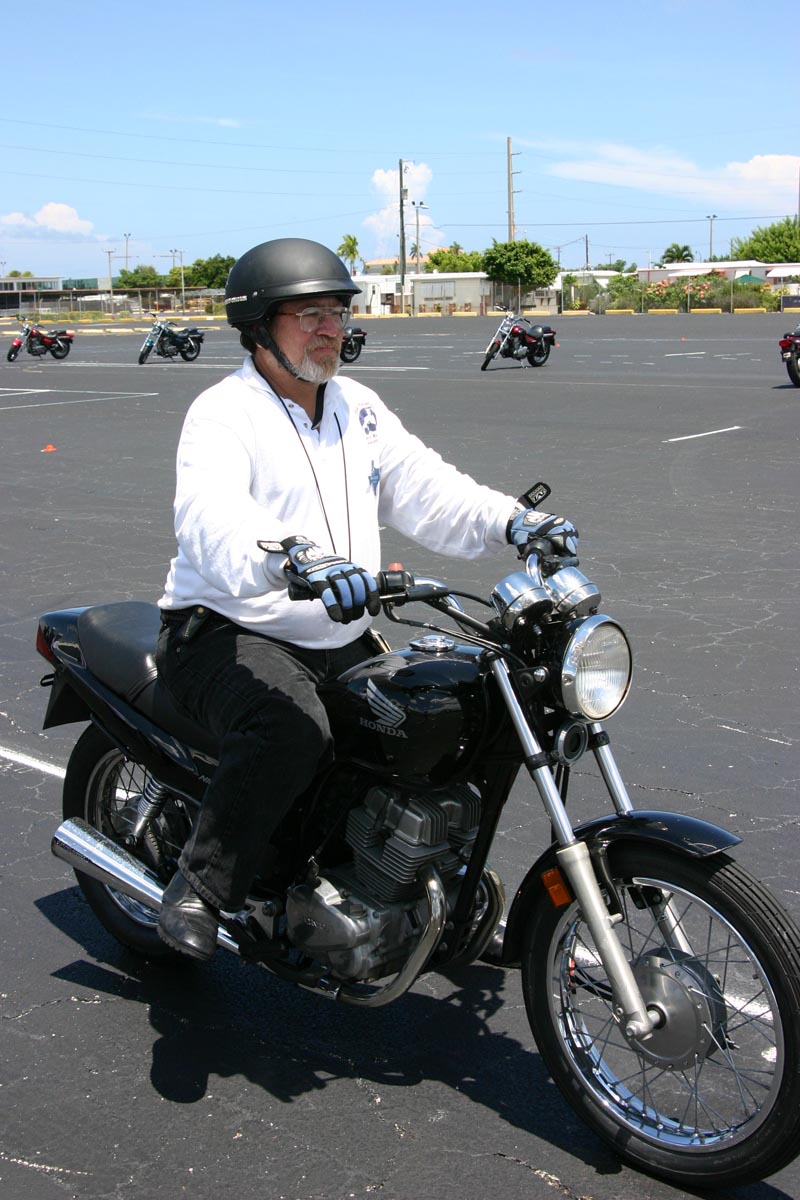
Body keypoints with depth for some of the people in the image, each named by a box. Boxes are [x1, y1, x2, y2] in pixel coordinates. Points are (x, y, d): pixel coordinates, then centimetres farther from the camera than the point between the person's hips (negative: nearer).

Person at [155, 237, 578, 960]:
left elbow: (424, 489, 5)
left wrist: (511, 521, -14)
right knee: (292, 732, -36)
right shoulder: (223, 413, -12)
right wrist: (295, 562, -51)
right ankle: (199, 889, -16)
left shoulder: (359, 408, 13)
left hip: (341, 640, 7)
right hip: (228, 632, -7)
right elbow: (209, 521, -31)